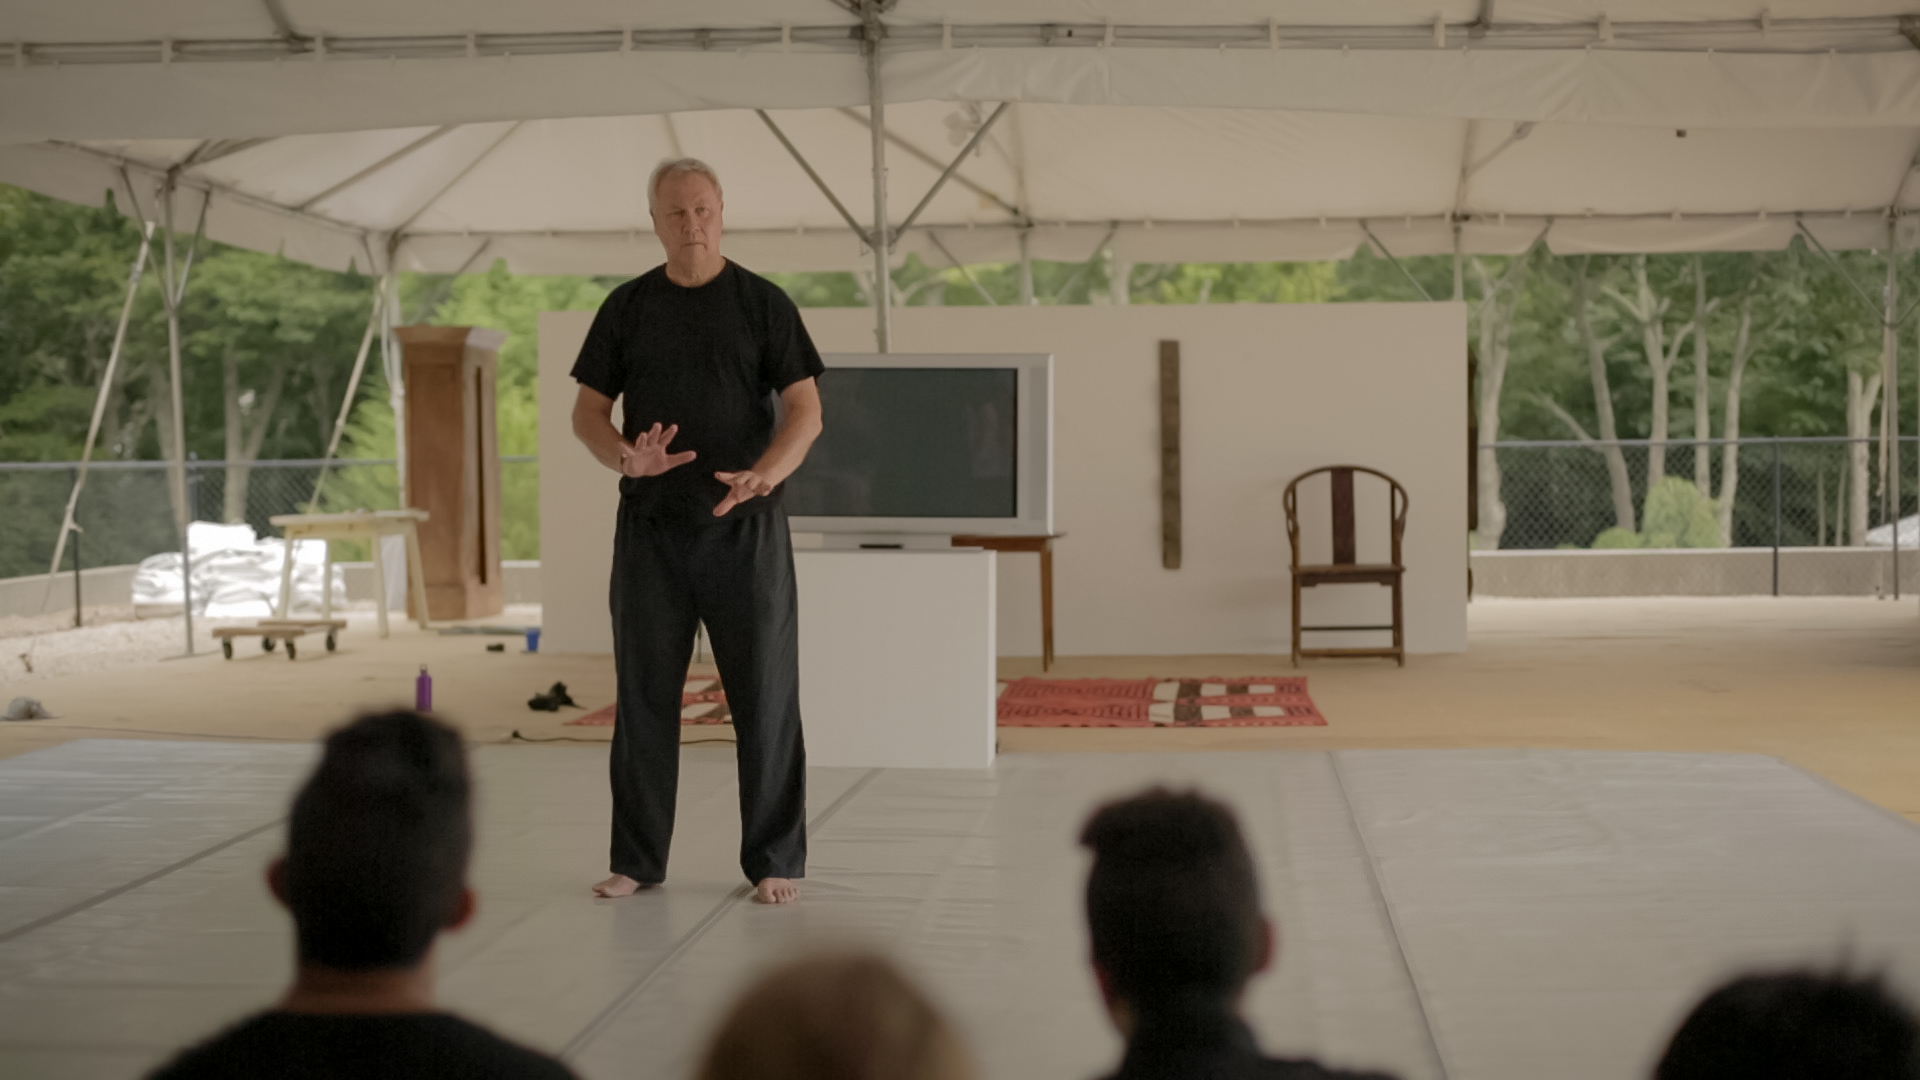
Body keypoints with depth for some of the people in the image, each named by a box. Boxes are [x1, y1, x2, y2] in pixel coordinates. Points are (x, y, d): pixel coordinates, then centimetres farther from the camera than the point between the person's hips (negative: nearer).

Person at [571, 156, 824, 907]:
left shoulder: (762, 302, 1)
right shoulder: (628, 307, 8)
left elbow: (804, 409, -5)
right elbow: (588, 410, 7)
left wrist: (763, 476, -24)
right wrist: (627, 458, -16)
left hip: (745, 529, -2)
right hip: (651, 527, 2)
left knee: (765, 696, -1)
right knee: (643, 694, 6)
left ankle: (776, 860, 8)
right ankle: (636, 858, 17)